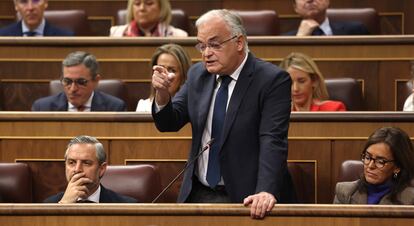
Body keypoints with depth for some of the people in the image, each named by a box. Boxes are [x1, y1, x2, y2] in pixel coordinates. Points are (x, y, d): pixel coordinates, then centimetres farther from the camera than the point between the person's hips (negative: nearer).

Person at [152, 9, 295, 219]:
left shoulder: (272, 80, -8)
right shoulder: (197, 74, 9)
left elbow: (272, 141, -17)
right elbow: (168, 123, 10)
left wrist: (266, 192, -30)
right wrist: (162, 93, -11)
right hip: (198, 194, 5)